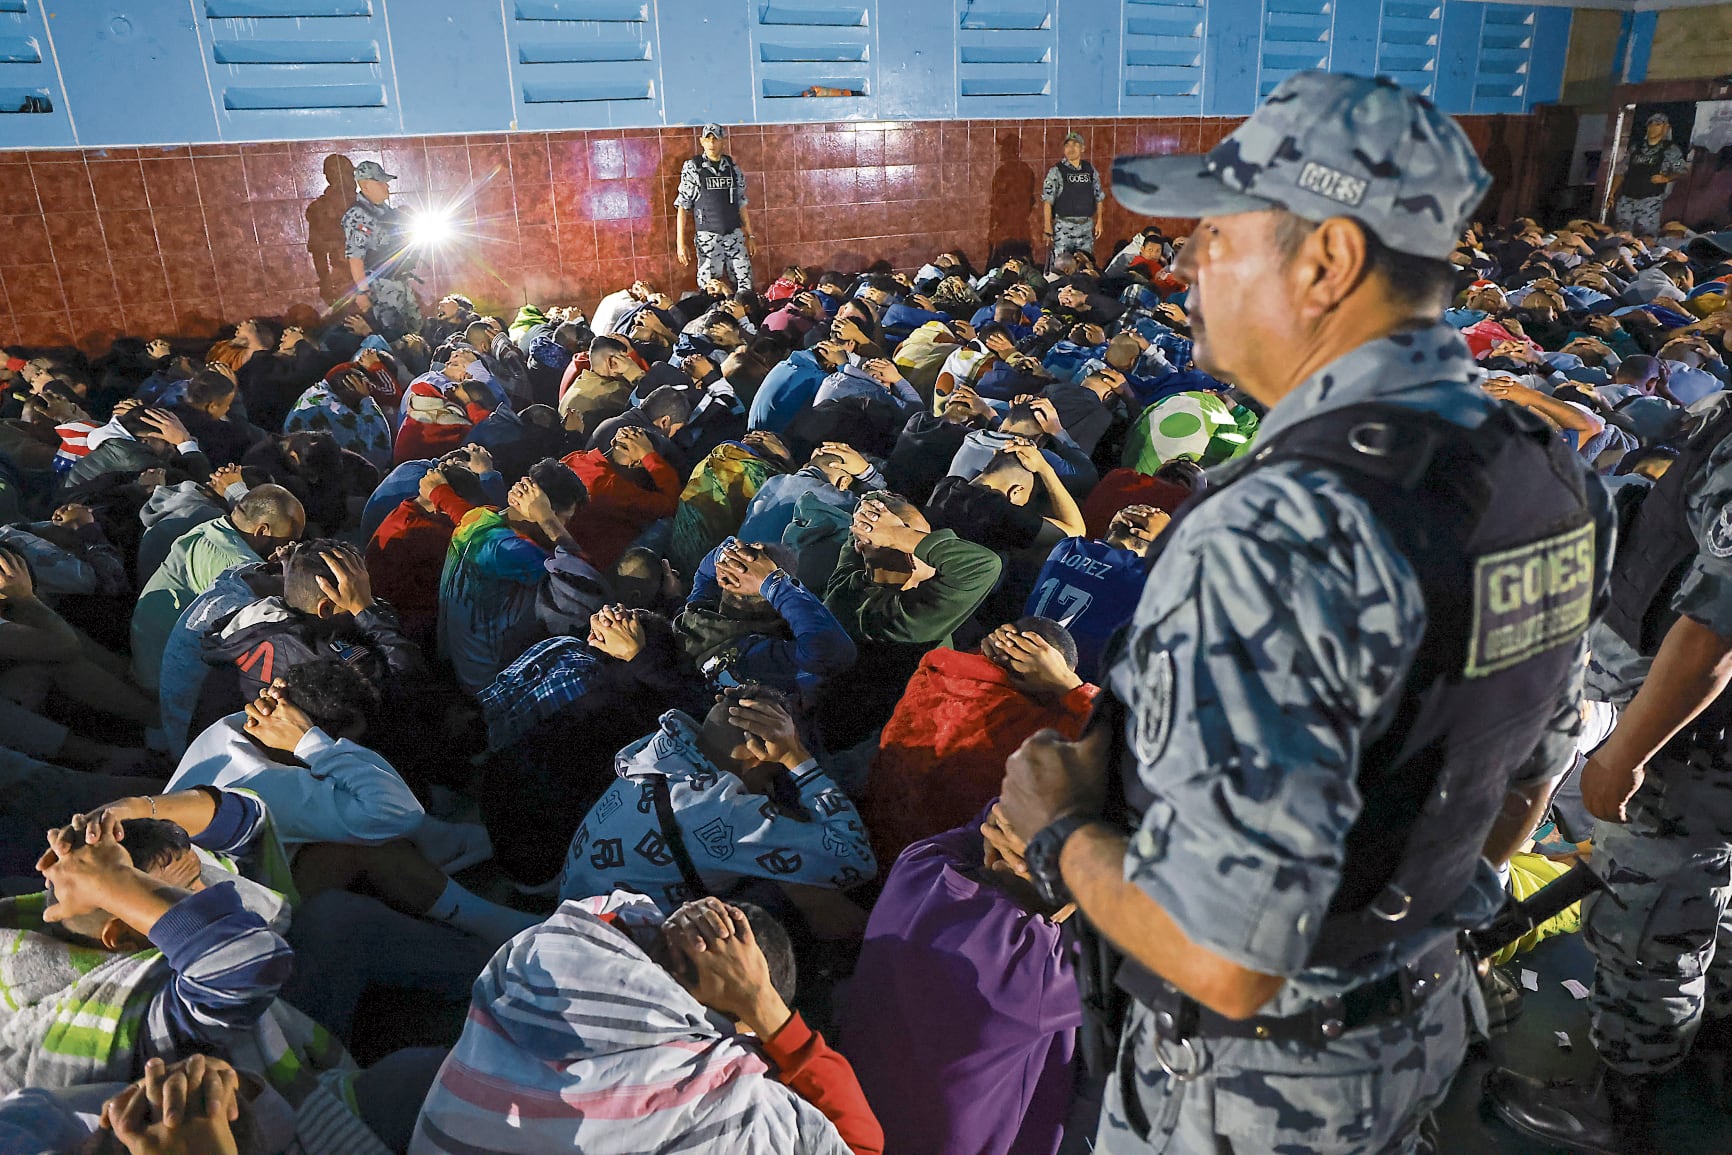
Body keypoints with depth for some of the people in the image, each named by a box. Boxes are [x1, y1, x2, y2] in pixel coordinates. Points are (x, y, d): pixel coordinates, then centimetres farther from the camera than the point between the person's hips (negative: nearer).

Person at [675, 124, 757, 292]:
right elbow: (682, 207, -1)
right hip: (707, 237, -3)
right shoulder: (692, 168, -1)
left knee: (745, 286, -2)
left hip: (735, 235, 3)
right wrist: (680, 243, -8)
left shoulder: (732, 167, 9)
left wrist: (750, 236, 12)